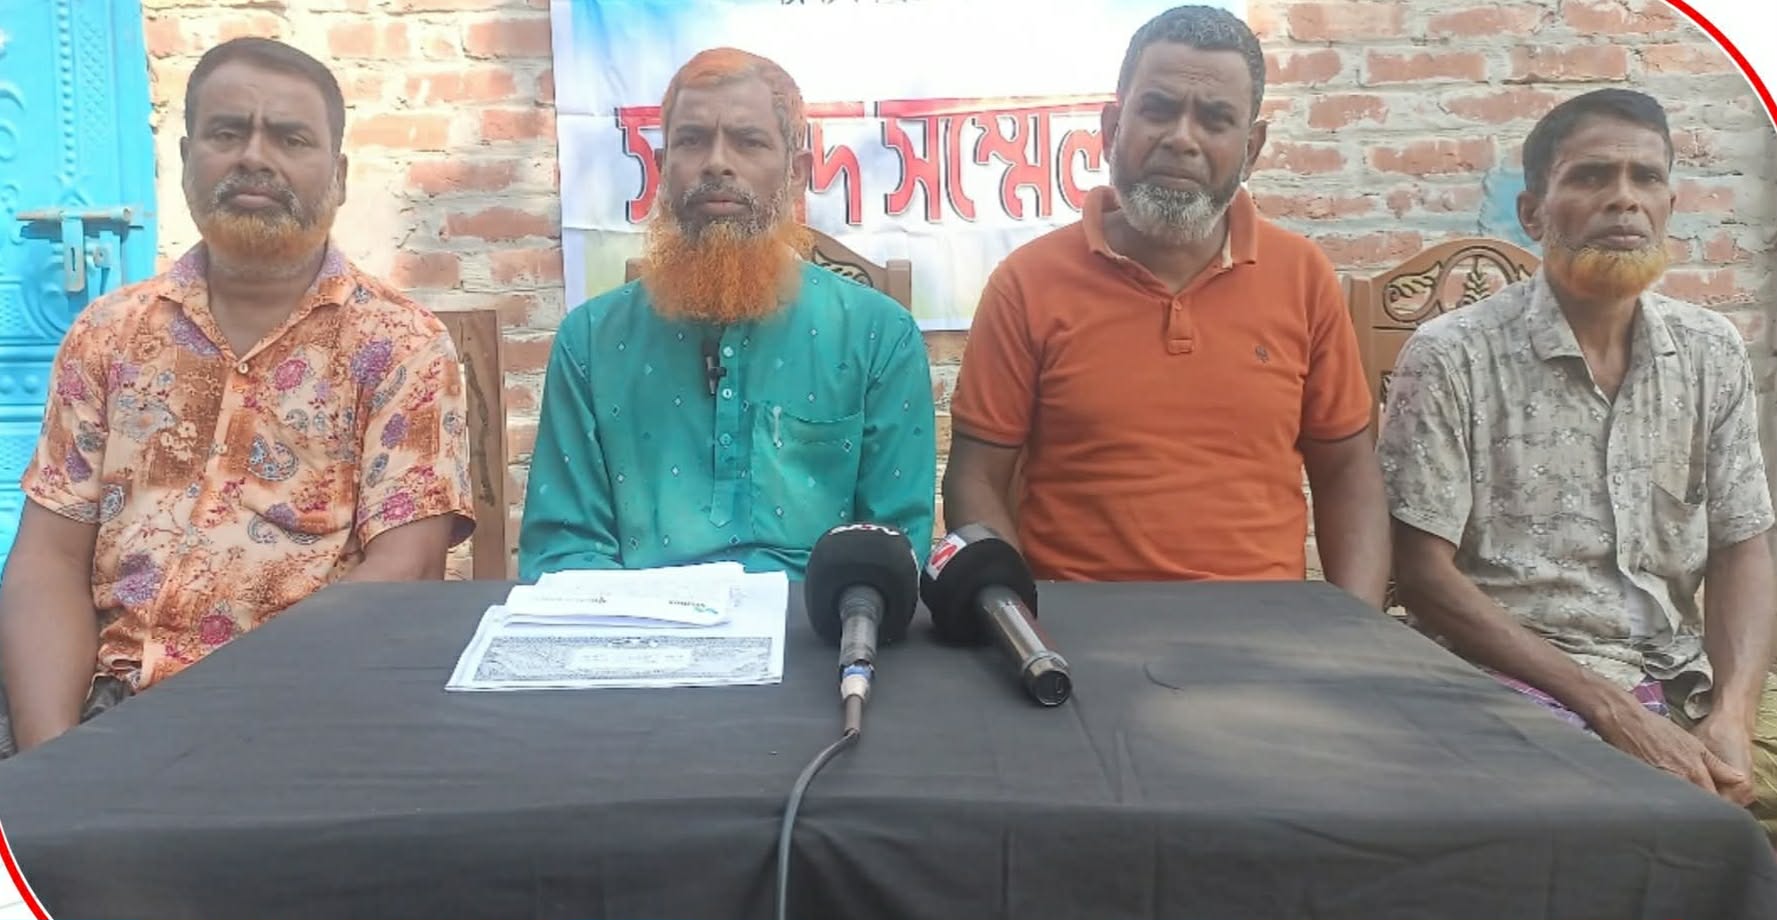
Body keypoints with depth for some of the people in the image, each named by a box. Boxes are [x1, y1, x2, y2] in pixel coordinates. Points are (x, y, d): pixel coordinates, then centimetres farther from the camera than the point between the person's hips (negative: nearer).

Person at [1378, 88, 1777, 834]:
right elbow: (1424, 575, -11)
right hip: (1519, 681, -5)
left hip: (1689, 678, 5)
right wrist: (1614, 711, -16)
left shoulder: (1714, 353, 8)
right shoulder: (1451, 358, -8)